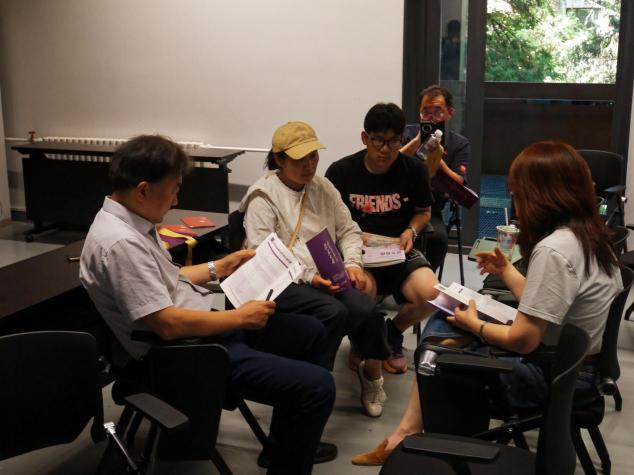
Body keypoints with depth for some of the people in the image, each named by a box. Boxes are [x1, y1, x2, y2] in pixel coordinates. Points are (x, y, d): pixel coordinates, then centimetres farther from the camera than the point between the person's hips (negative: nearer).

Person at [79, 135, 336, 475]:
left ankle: (294, 441, 32)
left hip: (203, 330, 11)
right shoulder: (120, 242, -25)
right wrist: (240, 317, -17)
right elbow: (168, 324, -28)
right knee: (317, 387, -19)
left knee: (310, 332, 19)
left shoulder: (130, 223, 8)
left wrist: (219, 267, 20)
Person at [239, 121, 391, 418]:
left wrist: (352, 263, 0)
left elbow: (348, 230, 21)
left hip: (327, 277, 5)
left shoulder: (323, 188, 17)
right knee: (333, 312, -33)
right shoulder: (264, 195, -3)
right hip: (283, 282, -5)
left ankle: (372, 373, 3)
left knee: (366, 311, -23)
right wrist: (308, 277, -21)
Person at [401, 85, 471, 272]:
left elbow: (457, 187, -5)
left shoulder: (460, 144, 8)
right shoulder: (407, 133, 9)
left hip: (431, 210, 0)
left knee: (438, 236, -31)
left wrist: (438, 159, -19)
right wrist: (418, 140, -16)